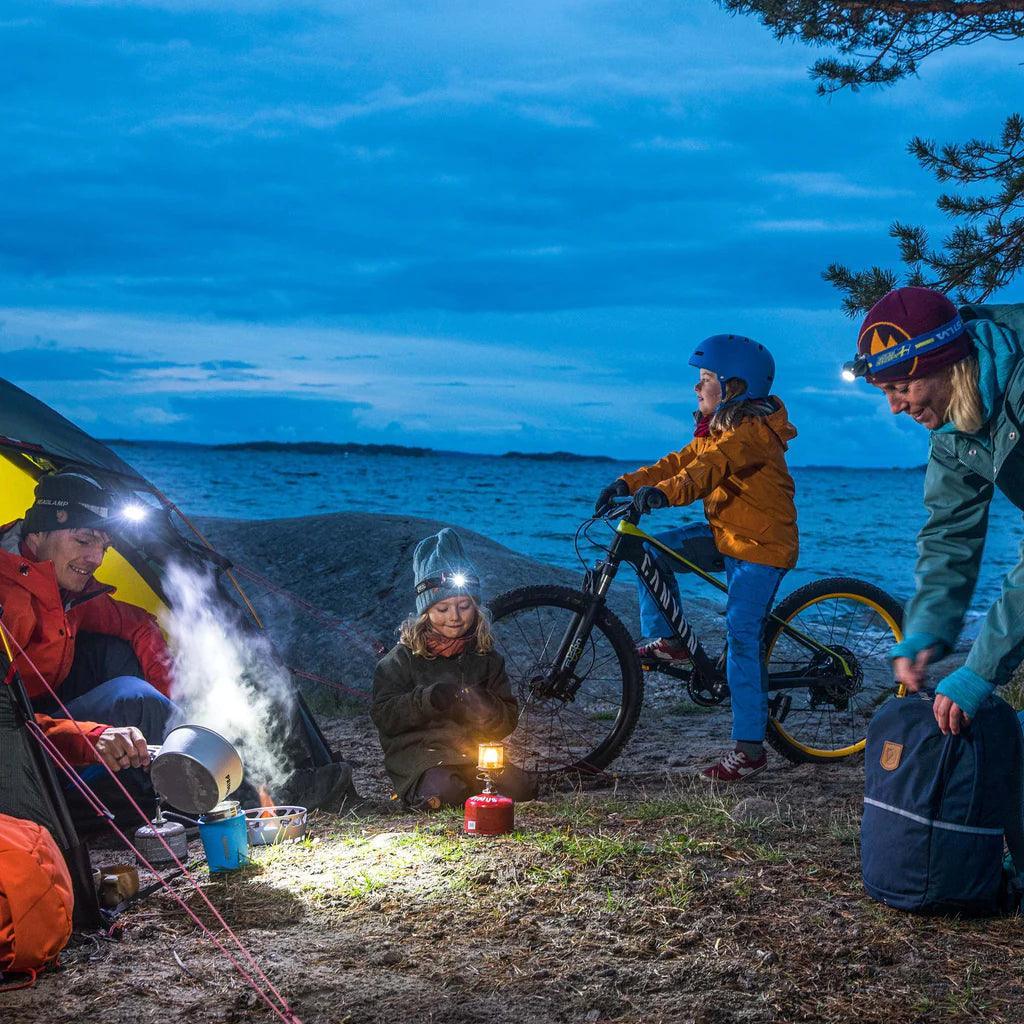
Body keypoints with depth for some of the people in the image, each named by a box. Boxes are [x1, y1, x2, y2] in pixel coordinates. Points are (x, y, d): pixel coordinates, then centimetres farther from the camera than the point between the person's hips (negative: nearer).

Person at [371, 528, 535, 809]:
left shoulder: (485, 656, 12)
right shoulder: (404, 657, 2)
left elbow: (508, 720, 10)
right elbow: (384, 716, -6)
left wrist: (483, 706, -14)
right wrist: (429, 699, -21)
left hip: (474, 754, 4)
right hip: (419, 753, -4)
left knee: (520, 786, -22)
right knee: (442, 791, -36)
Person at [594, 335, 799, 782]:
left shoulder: (753, 430, -20)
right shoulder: (718, 429, 13)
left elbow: (711, 467, -36)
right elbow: (680, 461, 5)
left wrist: (665, 493, -52)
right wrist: (628, 482, -9)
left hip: (761, 545, -9)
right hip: (725, 534, 9)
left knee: (742, 639, -13)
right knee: (653, 549, -4)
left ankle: (749, 749, -9)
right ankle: (667, 641, 7)